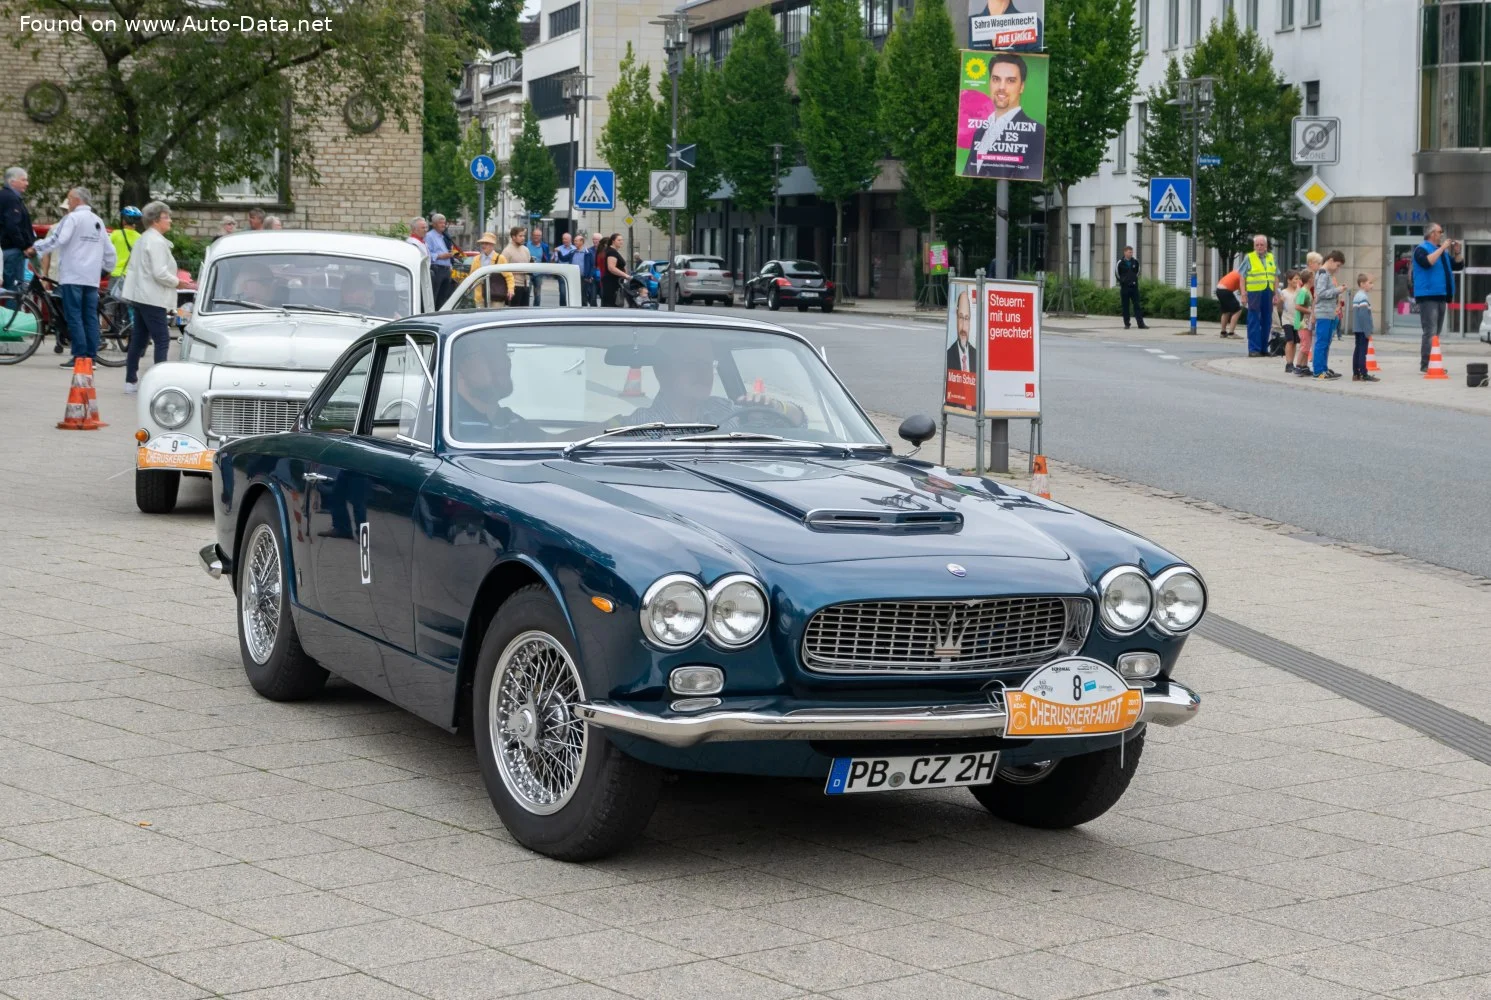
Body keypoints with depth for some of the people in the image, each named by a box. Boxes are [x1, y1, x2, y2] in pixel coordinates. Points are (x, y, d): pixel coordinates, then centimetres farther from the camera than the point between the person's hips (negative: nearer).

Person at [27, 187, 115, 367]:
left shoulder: (72, 218, -6)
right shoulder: (98, 221, 15)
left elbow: (58, 239, -18)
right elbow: (109, 250, 18)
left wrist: (36, 247, -9)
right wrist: (107, 267, 33)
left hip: (73, 277, -6)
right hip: (92, 278, 6)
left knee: (74, 317, -5)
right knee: (90, 318, 6)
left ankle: (80, 356, -10)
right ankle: (91, 356, 4)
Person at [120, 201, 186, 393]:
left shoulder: (142, 239, 16)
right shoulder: (157, 242, -15)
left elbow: (134, 268, 20)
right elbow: (160, 273, -22)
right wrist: (177, 282, -7)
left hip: (139, 296, 10)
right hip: (152, 298, -10)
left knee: (138, 339, 14)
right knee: (162, 341, -9)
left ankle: (131, 381, 18)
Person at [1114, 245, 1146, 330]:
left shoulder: (1135, 262, 4)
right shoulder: (1120, 263, -4)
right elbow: (1117, 273, 7)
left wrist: (1134, 279, 12)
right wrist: (1122, 281, 9)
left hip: (1134, 287, 2)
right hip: (1124, 288, -2)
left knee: (1137, 306, 0)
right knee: (1125, 306, 1)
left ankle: (1141, 324, -2)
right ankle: (1126, 324, 8)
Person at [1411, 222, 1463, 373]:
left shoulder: (1443, 252, 19)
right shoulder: (1422, 249, -5)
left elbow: (1458, 265, 24)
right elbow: (1427, 262, -25)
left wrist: (1457, 253, 7)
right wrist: (1441, 248, -19)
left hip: (1441, 296, 9)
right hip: (1428, 296, -9)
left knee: (1436, 332, 11)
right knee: (1430, 332, -15)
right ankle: (1425, 365, -17)